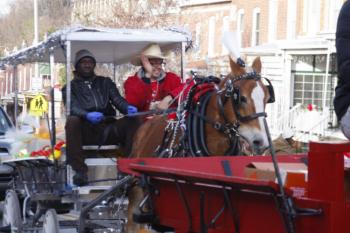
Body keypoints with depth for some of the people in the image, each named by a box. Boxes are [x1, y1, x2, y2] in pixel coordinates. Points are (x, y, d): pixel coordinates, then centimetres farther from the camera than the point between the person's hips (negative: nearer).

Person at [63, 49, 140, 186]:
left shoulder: (105, 82, 26)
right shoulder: (71, 86, 17)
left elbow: (117, 99, 10)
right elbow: (72, 108, -3)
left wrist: (128, 108, -16)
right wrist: (87, 115, -27)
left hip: (107, 129, 2)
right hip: (86, 131, -2)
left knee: (132, 121, -23)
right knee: (72, 121, -34)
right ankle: (79, 170, -35)